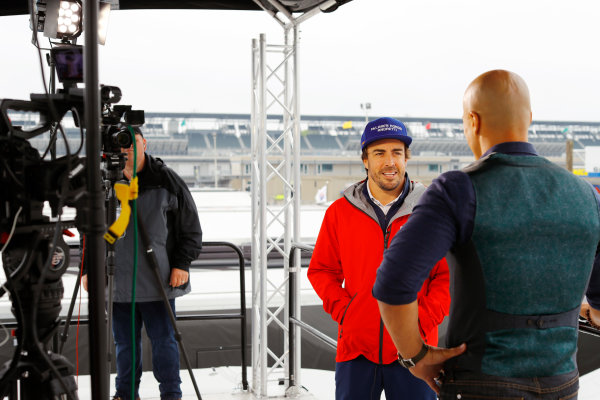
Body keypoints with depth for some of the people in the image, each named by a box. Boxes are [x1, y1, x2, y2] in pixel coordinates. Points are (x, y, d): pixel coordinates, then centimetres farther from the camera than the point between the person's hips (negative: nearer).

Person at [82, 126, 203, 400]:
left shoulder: (166, 180, -1)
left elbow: (191, 226, 2)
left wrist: (182, 264, -6)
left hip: (158, 280, -3)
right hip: (118, 280, 3)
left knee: (163, 339, 2)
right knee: (124, 341, 12)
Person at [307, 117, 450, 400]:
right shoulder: (340, 212, 3)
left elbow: (449, 275, 2)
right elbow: (321, 270, 10)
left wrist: (423, 320, -8)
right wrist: (343, 311, -3)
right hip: (356, 349, 1)